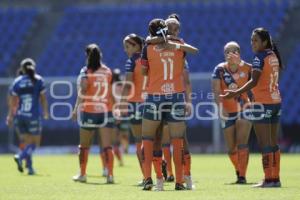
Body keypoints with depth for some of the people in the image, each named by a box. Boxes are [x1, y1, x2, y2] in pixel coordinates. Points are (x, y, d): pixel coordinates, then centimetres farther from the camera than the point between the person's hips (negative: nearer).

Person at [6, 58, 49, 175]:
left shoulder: (17, 81, 4)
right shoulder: (38, 80, 0)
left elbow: (12, 101, 3)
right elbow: (43, 98, 0)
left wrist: (10, 116, 11)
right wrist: (46, 112, 13)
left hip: (20, 117, 3)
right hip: (33, 116, -3)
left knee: (27, 142, 14)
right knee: (35, 142, 4)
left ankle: (30, 167, 9)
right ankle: (20, 157, -20)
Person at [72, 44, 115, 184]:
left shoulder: (86, 71, -7)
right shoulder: (107, 71, 5)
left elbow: (83, 89, -18)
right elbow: (111, 92, 7)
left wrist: (76, 108, -15)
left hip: (88, 111, -2)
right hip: (106, 111, 2)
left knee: (84, 146, 13)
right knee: (107, 146, -2)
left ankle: (82, 174, 21)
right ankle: (110, 175, -13)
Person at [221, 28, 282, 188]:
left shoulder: (260, 56, -13)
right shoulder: (273, 56, 11)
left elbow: (254, 81, -22)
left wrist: (236, 93, -27)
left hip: (263, 103, -8)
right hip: (276, 101, 8)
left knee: (265, 143, -7)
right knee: (273, 142, 11)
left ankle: (268, 179, -8)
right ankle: (275, 178, 12)